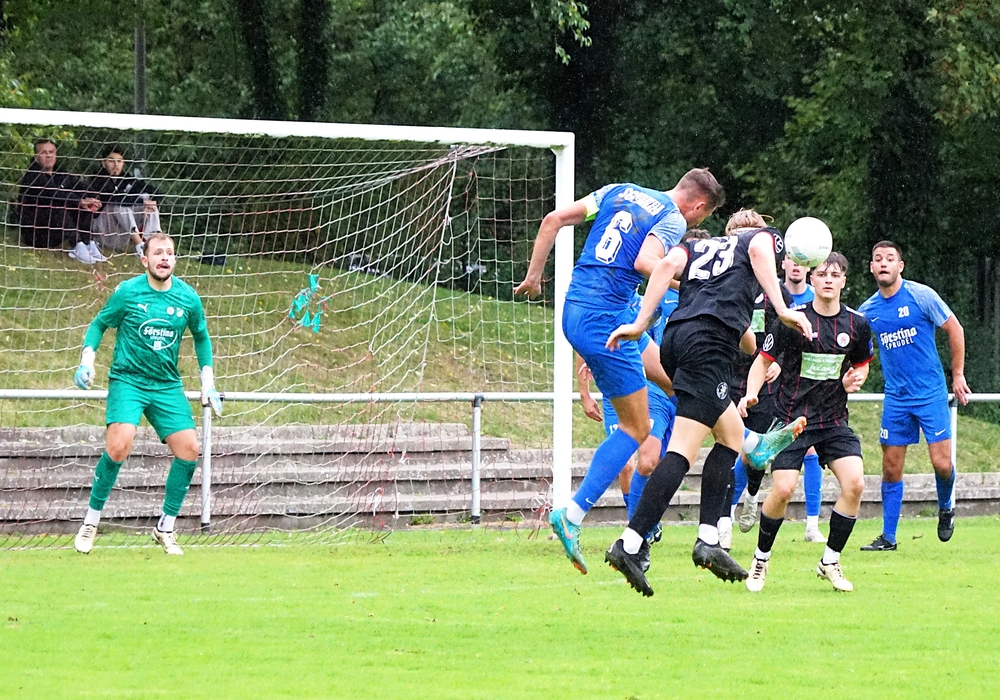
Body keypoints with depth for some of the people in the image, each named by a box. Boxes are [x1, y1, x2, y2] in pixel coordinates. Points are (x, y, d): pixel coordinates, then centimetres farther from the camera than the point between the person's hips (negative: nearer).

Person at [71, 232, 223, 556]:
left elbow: (201, 337, 18)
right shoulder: (127, 292, -7)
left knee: (189, 450, -9)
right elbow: (99, 325, 7)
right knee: (119, 446, -24)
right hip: (127, 380, -4)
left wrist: (208, 382, 13)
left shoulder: (188, 297, 1)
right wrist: (87, 360, -8)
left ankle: (165, 528, 9)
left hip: (167, 386, 4)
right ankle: (90, 522, -7)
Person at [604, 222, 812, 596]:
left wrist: (641, 323, 1)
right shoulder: (766, 236, 21)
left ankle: (709, 539, 10)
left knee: (731, 431, 20)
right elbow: (759, 250, -4)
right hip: (711, 339, -7)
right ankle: (629, 545, -22)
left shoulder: (693, 246, 30)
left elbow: (668, 264, 10)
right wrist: (782, 310, -13)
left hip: (675, 338, 7)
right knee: (682, 451, -11)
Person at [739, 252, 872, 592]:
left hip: (834, 421, 3)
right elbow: (763, 360, 0)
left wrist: (854, 380, -4)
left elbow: (862, 364, 18)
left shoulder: (856, 324, 1)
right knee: (783, 489, -17)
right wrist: (751, 394, -16)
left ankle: (830, 562, 3)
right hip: (792, 418, -3)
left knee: (855, 483, -16)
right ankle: (760, 560, 8)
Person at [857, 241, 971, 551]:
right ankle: (888, 537, 11)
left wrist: (958, 375, 2)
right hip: (895, 397, 3)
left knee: (941, 463, -9)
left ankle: (946, 508, 23)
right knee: (891, 468, 2)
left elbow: (955, 329, 1)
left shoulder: (921, 296, -9)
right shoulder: (868, 310, 3)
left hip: (931, 393, -3)